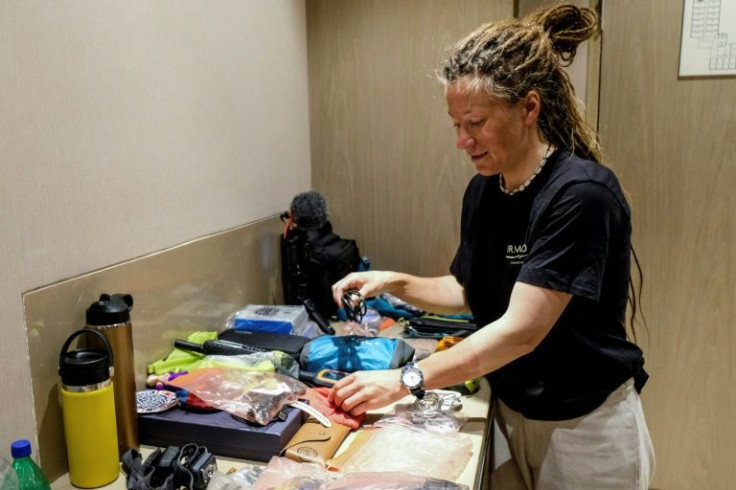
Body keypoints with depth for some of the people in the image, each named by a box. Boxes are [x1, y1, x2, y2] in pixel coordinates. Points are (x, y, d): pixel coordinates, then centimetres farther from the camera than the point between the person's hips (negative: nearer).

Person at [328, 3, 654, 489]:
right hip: (509, 410, 6)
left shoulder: (581, 194, -25)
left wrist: (405, 380, -25)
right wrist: (396, 283, -7)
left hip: (584, 427, -5)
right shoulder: (482, 190, -2)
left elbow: (520, 331, -27)